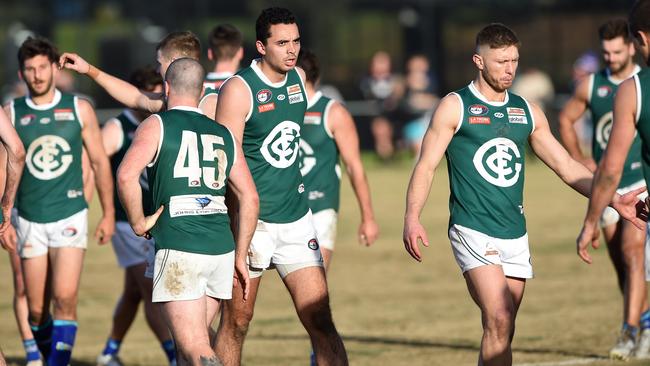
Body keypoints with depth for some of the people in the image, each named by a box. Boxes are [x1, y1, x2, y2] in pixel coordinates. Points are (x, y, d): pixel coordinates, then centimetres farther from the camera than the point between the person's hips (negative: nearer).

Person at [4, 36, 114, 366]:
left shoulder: (79, 109, 1)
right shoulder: (11, 113, 0)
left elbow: (99, 161, 9)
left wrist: (108, 213, 9)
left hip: (70, 215, -1)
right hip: (30, 220, 1)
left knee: (65, 298, -16)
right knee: (36, 310, 4)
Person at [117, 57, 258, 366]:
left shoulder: (156, 126, 2)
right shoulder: (223, 134, 17)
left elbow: (126, 176, -16)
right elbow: (249, 197, 14)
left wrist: (137, 222, -1)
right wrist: (240, 258, 19)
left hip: (178, 250, -6)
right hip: (221, 248, 6)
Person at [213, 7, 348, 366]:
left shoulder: (299, 78, 7)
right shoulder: (238, 89, -12)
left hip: (296, 218, 5)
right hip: (251, 219, -5)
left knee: (320, 319, -3)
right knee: (236, 322, 4)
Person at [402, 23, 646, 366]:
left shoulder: (526, 111, 14)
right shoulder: (455, 107, -1)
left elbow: (566, 166, 17)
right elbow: (426, 166, -4)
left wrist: (613, 199, 8)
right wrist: (412, 218, -18)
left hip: (515, 235, 5)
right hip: (473, 231, -5)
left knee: (501, 330, 4)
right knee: (499, 322, -20)